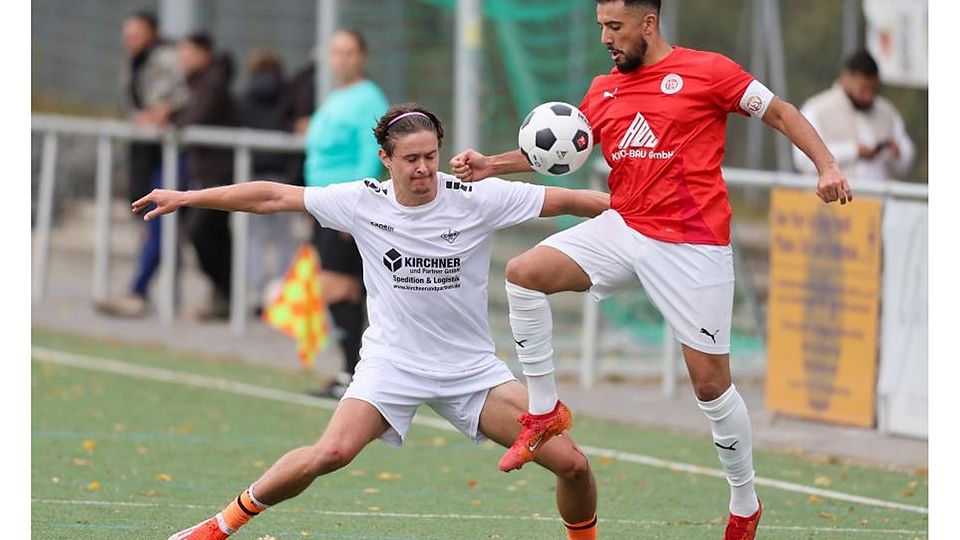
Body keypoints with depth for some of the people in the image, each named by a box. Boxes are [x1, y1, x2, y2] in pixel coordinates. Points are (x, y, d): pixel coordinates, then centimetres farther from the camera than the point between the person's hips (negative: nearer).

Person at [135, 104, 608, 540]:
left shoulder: (477, 198, -11)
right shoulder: (362, 202, -8)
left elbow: (565, 200, -8)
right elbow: (272, 197, -1)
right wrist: (186, 198, 0)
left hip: (472, 369, 1)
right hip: (391, 362, -1)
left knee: (572, 463, -10)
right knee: (331, 452, -26)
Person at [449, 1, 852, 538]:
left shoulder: (706, 71, -6)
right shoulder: (603, 91, 11)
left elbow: (781, 113, -1)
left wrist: (827, 166, -13)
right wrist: (492, 165, 6)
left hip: (693, 246, -5)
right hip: (623, 228, 5)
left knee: (711, 383, -2)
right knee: (524, 273, -13)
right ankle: (544, 409, 1)